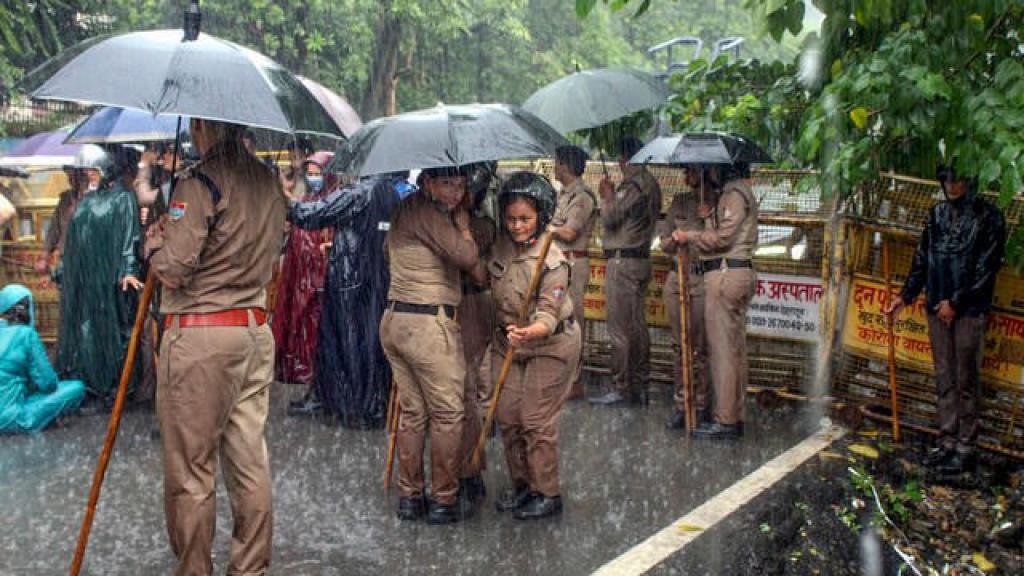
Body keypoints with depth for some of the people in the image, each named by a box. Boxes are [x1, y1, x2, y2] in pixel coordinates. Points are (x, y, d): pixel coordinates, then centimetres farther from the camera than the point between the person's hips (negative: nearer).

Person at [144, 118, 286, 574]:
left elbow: (173, 270, -17)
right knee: (251, 462, 12)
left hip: (200, 335, -8)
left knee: (189, 469, 4)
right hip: (256, 330, 8)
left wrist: (154, 241, 5)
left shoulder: (199, 182, -12)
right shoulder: (269, 182, 11)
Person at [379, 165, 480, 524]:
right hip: (429, 324, -9)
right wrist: (463, 223, -2)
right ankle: (442, 501, 8)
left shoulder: (405, 208, 14)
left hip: (394, 318, 9)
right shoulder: (426, 212, -14)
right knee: (447, 415, 2)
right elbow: (467, 257, -20)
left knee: (411, 411, 15)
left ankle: (409, 498, 20)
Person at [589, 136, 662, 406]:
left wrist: (607, 196, 0)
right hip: (642, 259, 10)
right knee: (638, 327, 12)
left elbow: (610, 218, -16)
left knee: (620, 330, -5)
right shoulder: (652, 184, 15)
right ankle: (639, 387, 17)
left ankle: (620, 389, -1)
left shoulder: (632, 185, -15)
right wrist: (612, 197, 16)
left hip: (622, 260, -10)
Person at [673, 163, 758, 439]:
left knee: (722, 348, -8)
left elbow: (723, 237, -18)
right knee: (735, 348, 11)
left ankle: (725, 419, -5)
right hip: (739, 272, 10)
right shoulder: (735, 192, 22)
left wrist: (689, 236, -7)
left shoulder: (734, 193, -9)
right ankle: (734, 416, 17)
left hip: (725, 274, -10)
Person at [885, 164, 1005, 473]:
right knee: (944, 378, 10)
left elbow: (987, 268, -9)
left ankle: (965, 448, 6)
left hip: (969, 310, -5)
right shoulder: (938, 214, 11)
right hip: (938, 308, 5)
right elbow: (922, 258, 15)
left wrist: (956, 302, -11)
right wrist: (906, 296, 8)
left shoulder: (989, 217, -5)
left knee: (965, 381, -1)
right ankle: (947, 442, 17)